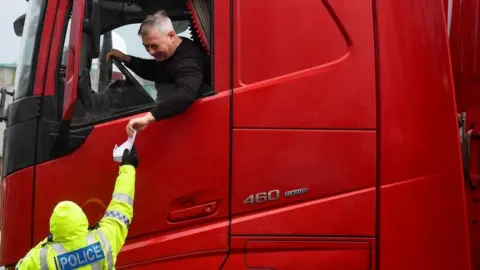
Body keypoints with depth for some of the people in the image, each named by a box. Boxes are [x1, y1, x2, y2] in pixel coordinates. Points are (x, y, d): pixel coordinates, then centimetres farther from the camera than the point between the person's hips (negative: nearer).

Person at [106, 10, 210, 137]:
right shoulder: (168, 50, -1)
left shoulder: (188, 62, -31)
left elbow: (185, 95, -50)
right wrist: (125, 58, 4)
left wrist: (148, 117, -58)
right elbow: (153, 72, 18)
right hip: (170, 118, 9)